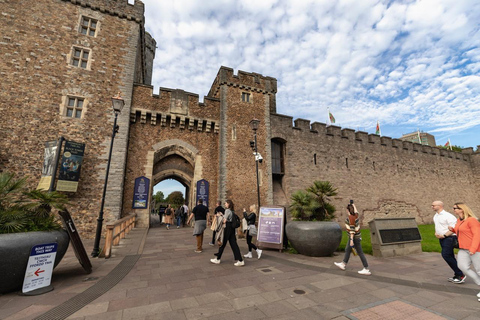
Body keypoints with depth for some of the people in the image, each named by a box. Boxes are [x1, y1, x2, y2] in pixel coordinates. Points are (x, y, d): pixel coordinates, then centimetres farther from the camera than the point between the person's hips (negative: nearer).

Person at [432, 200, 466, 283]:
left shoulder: (448, 216, -15)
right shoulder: (435, 216, 12)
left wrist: (444, 235, -18)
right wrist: (436, 233, 7)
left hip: (448, 238, -8)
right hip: (441, 238, 8)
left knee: (446, 255, -13)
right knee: (450, 257, 13)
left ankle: (460, 275, -1)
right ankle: (457, 275, 22)